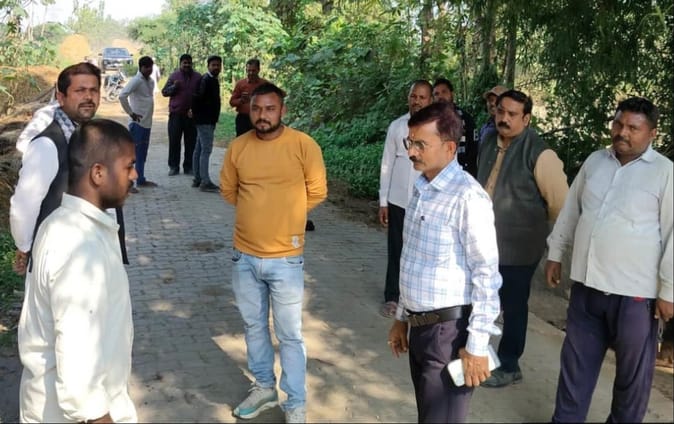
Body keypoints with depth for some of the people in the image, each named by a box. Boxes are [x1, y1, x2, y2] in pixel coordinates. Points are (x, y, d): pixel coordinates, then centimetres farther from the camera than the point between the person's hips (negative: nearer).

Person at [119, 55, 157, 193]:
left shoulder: (151, 81, 12)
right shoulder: (136, 81, -13)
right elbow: (122, 96, -25)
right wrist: (130, 113, -19)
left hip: (147, 123, 8)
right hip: (137, 123, -8)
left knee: (142, 154, 15)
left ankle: (141, 180, 25)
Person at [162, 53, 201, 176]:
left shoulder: (198, 77, 5)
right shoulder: (174, 76, 4)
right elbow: (164, 92, 4)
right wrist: (174, 86, -14)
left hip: (191, 114, 0)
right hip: (176, 114, 0)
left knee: (191, 142, 5)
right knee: (174, 141, 2)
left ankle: (188, 167, 14)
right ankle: (174, 166, 10)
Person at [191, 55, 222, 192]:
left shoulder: (212, 80, 15)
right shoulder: (207, 80, -15)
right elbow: (197, 98, -23)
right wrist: (198, 114, -13)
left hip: (207, 121, 10)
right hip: (205, 121, -10)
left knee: (199, 149, 12)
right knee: (206, 150, -10)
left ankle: (197, 179, 19)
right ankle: (205, 182, -10)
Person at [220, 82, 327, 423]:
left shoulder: (303, 145, -10)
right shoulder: (238, 147, 0)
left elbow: (317, 192, -1)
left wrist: (285, 213, 5)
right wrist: (259, 211, 10)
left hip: (285, 258, -4)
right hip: (244, 256, 4)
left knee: (289, 335, 6)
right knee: (253, 326, 19)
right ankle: (264, 388, 38)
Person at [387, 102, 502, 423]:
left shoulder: (467, 196, -19)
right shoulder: (420, 189, 8)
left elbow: (486, 274, -19)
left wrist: (477, 344, -18)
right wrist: (402, 317, 19)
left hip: (449, 330, -8)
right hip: (420, 327, 8)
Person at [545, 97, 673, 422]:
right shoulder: (594, 161, 7)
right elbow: (570, 211, 16)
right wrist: (555, 254, 16)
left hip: (635, 292, -5)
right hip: (586, 284, 5)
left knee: (632, 370, 11)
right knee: (576, 362, 15)